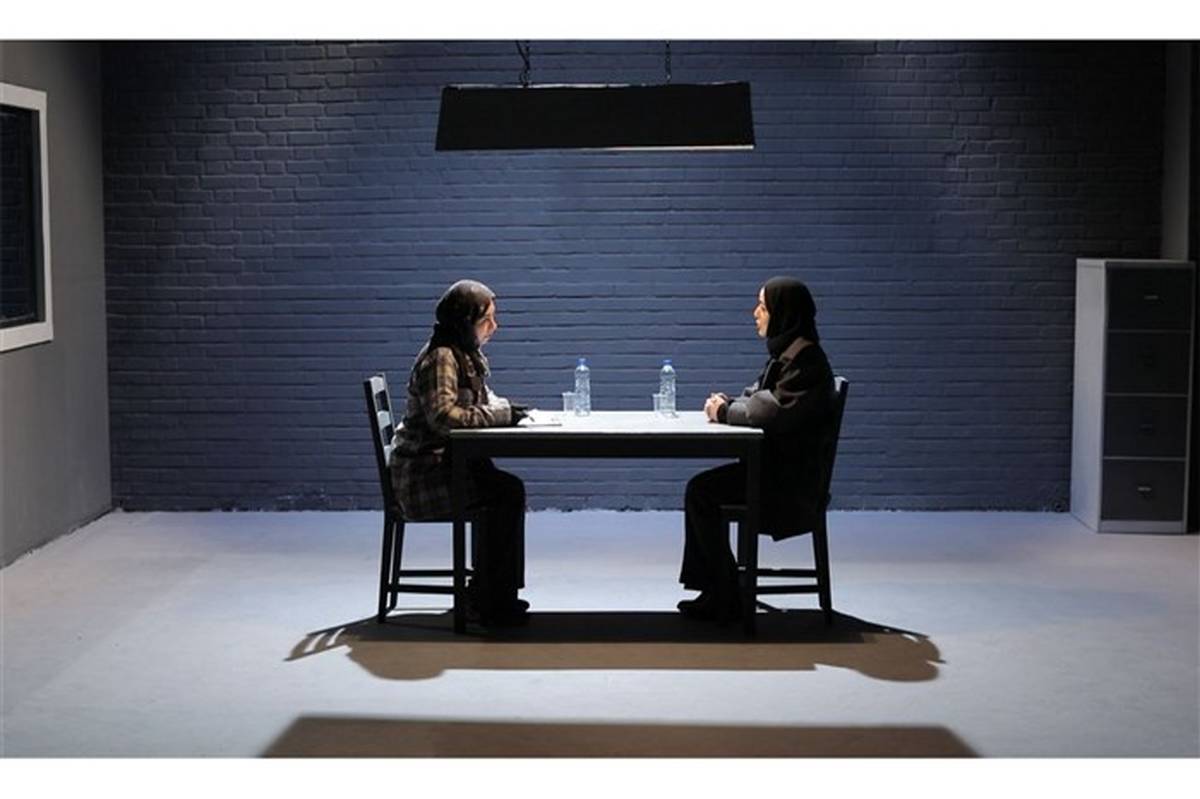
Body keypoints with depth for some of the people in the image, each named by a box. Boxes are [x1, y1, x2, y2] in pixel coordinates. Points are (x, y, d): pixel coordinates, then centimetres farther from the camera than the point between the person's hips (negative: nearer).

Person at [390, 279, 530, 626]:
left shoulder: (464, 356, 14)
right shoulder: (440, 358, -17)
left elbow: (481, 401, 22)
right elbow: (442, 415, -29)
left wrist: (505, 409, -1)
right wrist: (501, 415, -23)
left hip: (440, 464, 10)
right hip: (421, 474, -10)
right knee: (508, 491, -18)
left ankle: (486, 593, 7)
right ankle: (493, 602, -13)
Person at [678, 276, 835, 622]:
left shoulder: (806, 359, -17)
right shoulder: (785, 354, 15)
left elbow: (774, 412, -25)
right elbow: (757, 399, 19)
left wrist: (726, 412, -11)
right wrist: (726, 405, -3)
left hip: (790, 479, -10)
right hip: (775, 466, 10)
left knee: (700, 492, -15)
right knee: (702, 488, 4)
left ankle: (728, 597, -7)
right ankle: (715, 592, 7)